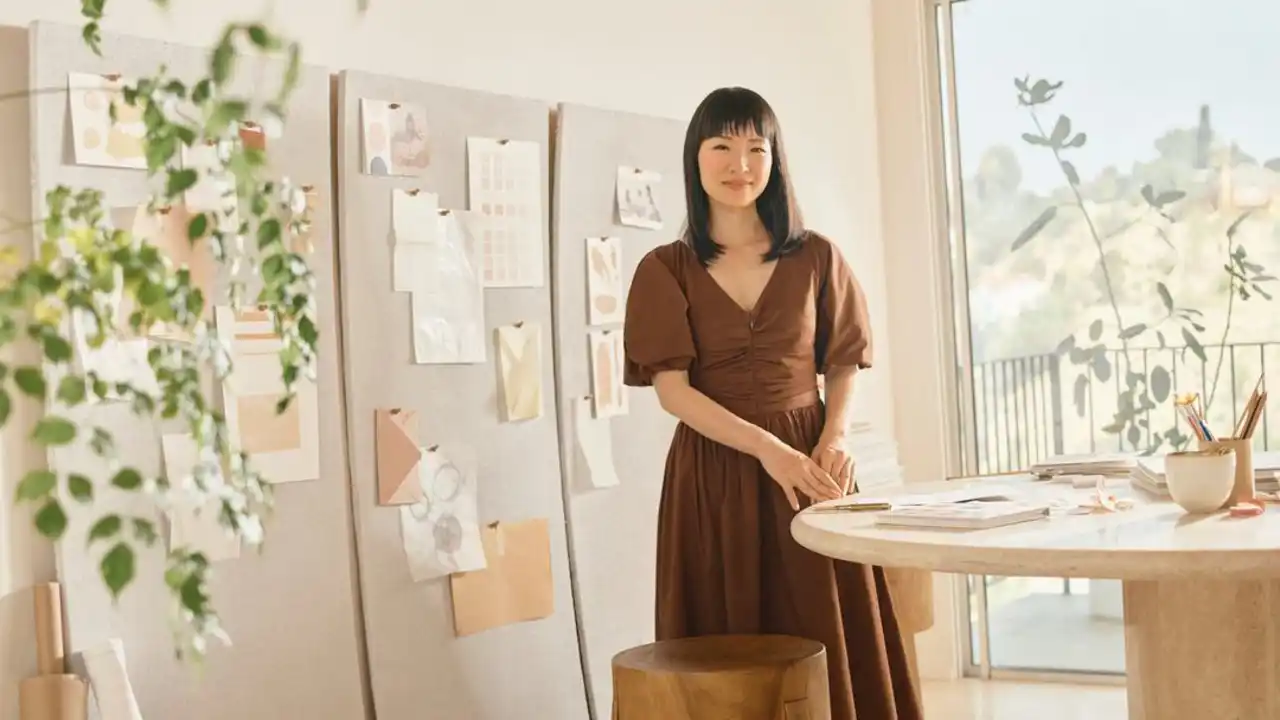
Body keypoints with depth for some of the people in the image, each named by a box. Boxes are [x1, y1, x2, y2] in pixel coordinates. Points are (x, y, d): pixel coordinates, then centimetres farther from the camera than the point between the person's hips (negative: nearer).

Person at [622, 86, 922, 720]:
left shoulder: (816, 258, 6)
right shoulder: (665, 269, 2)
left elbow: (844, 365, 9)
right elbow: (672, 389, -6)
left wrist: (835, 438, -11)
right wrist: (767, 448, -17)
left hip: (809, 463, 1)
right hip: (712, 473, -1)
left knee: (825, 640, 2)